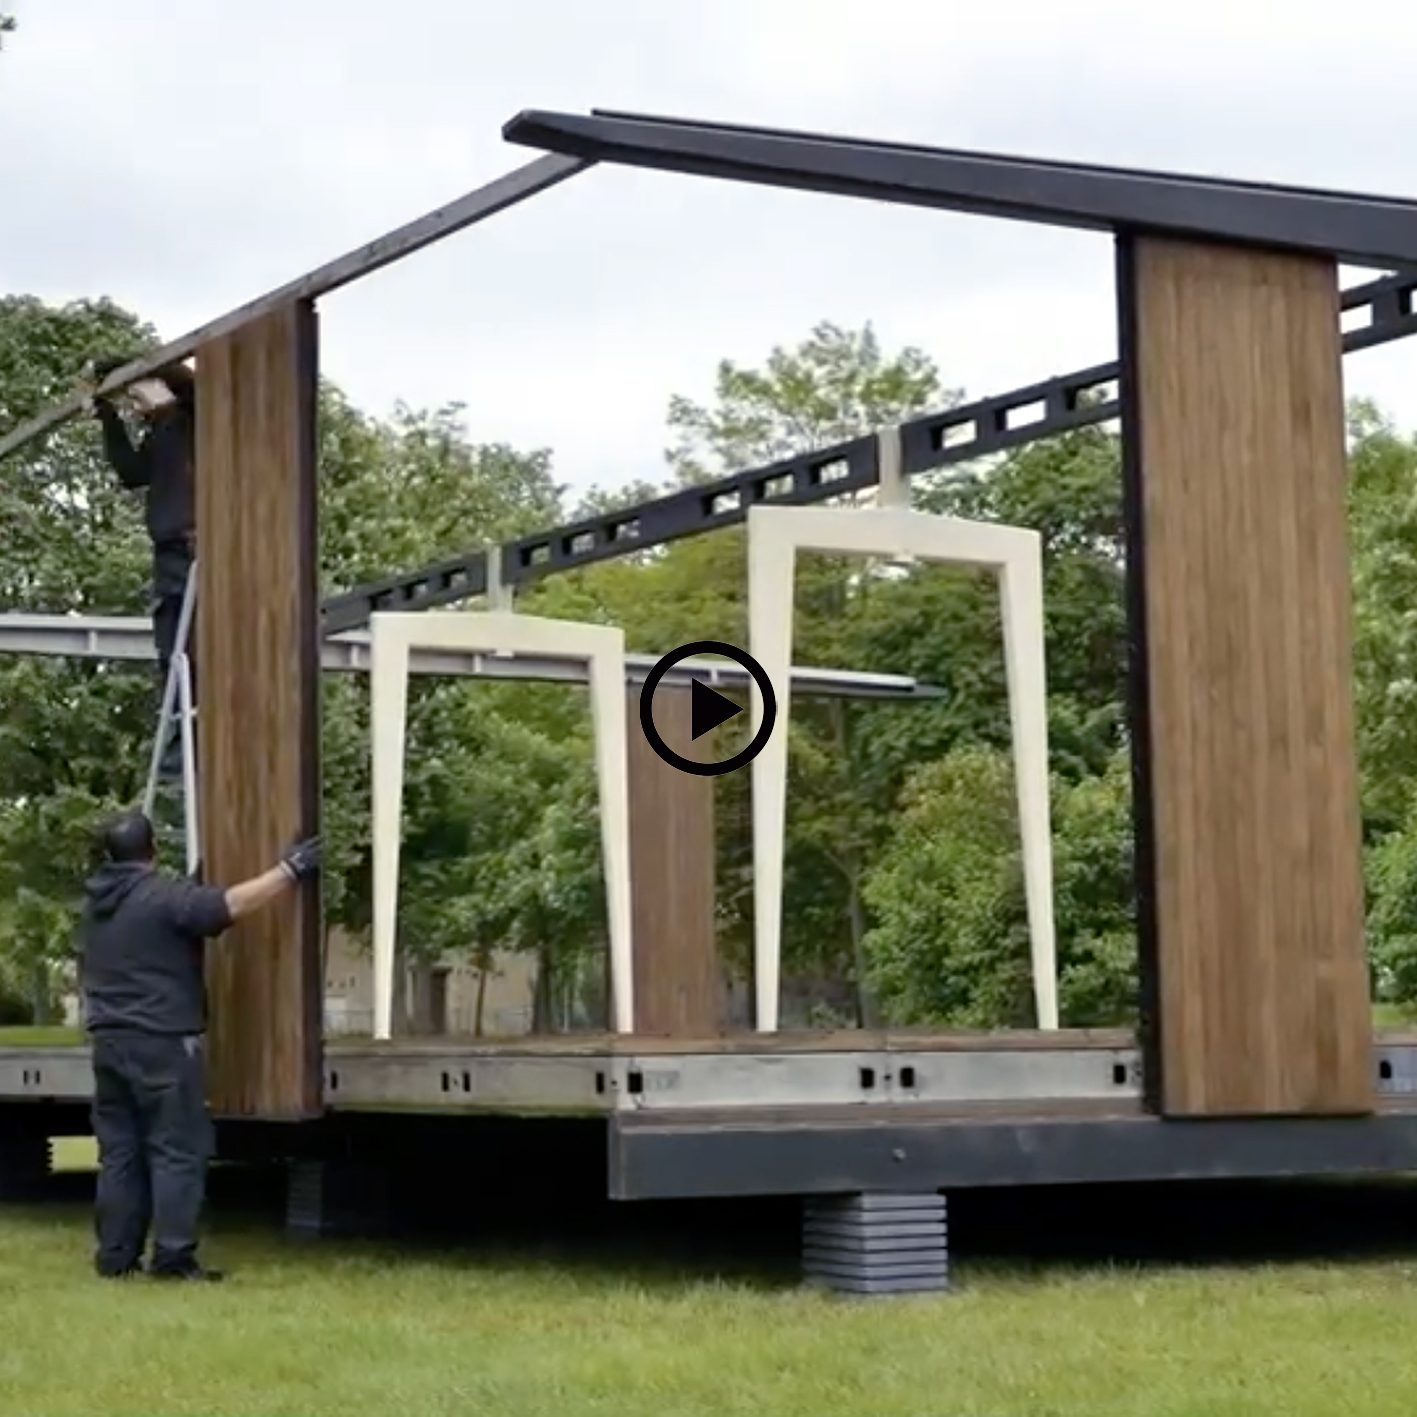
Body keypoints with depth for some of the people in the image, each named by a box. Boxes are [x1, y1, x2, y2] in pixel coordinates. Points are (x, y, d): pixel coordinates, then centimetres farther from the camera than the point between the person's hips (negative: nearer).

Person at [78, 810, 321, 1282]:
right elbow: (231, 905, -23)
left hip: (109, 1041, 7)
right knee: (177, 1151, -4)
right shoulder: (164, 896, -13)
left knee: (119, 1151, 10)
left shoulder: (95, 901, 11)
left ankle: (116, 1255, 11)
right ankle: (173, 1256, -8)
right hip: (161, 1041, -7)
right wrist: (289, 870, -16)